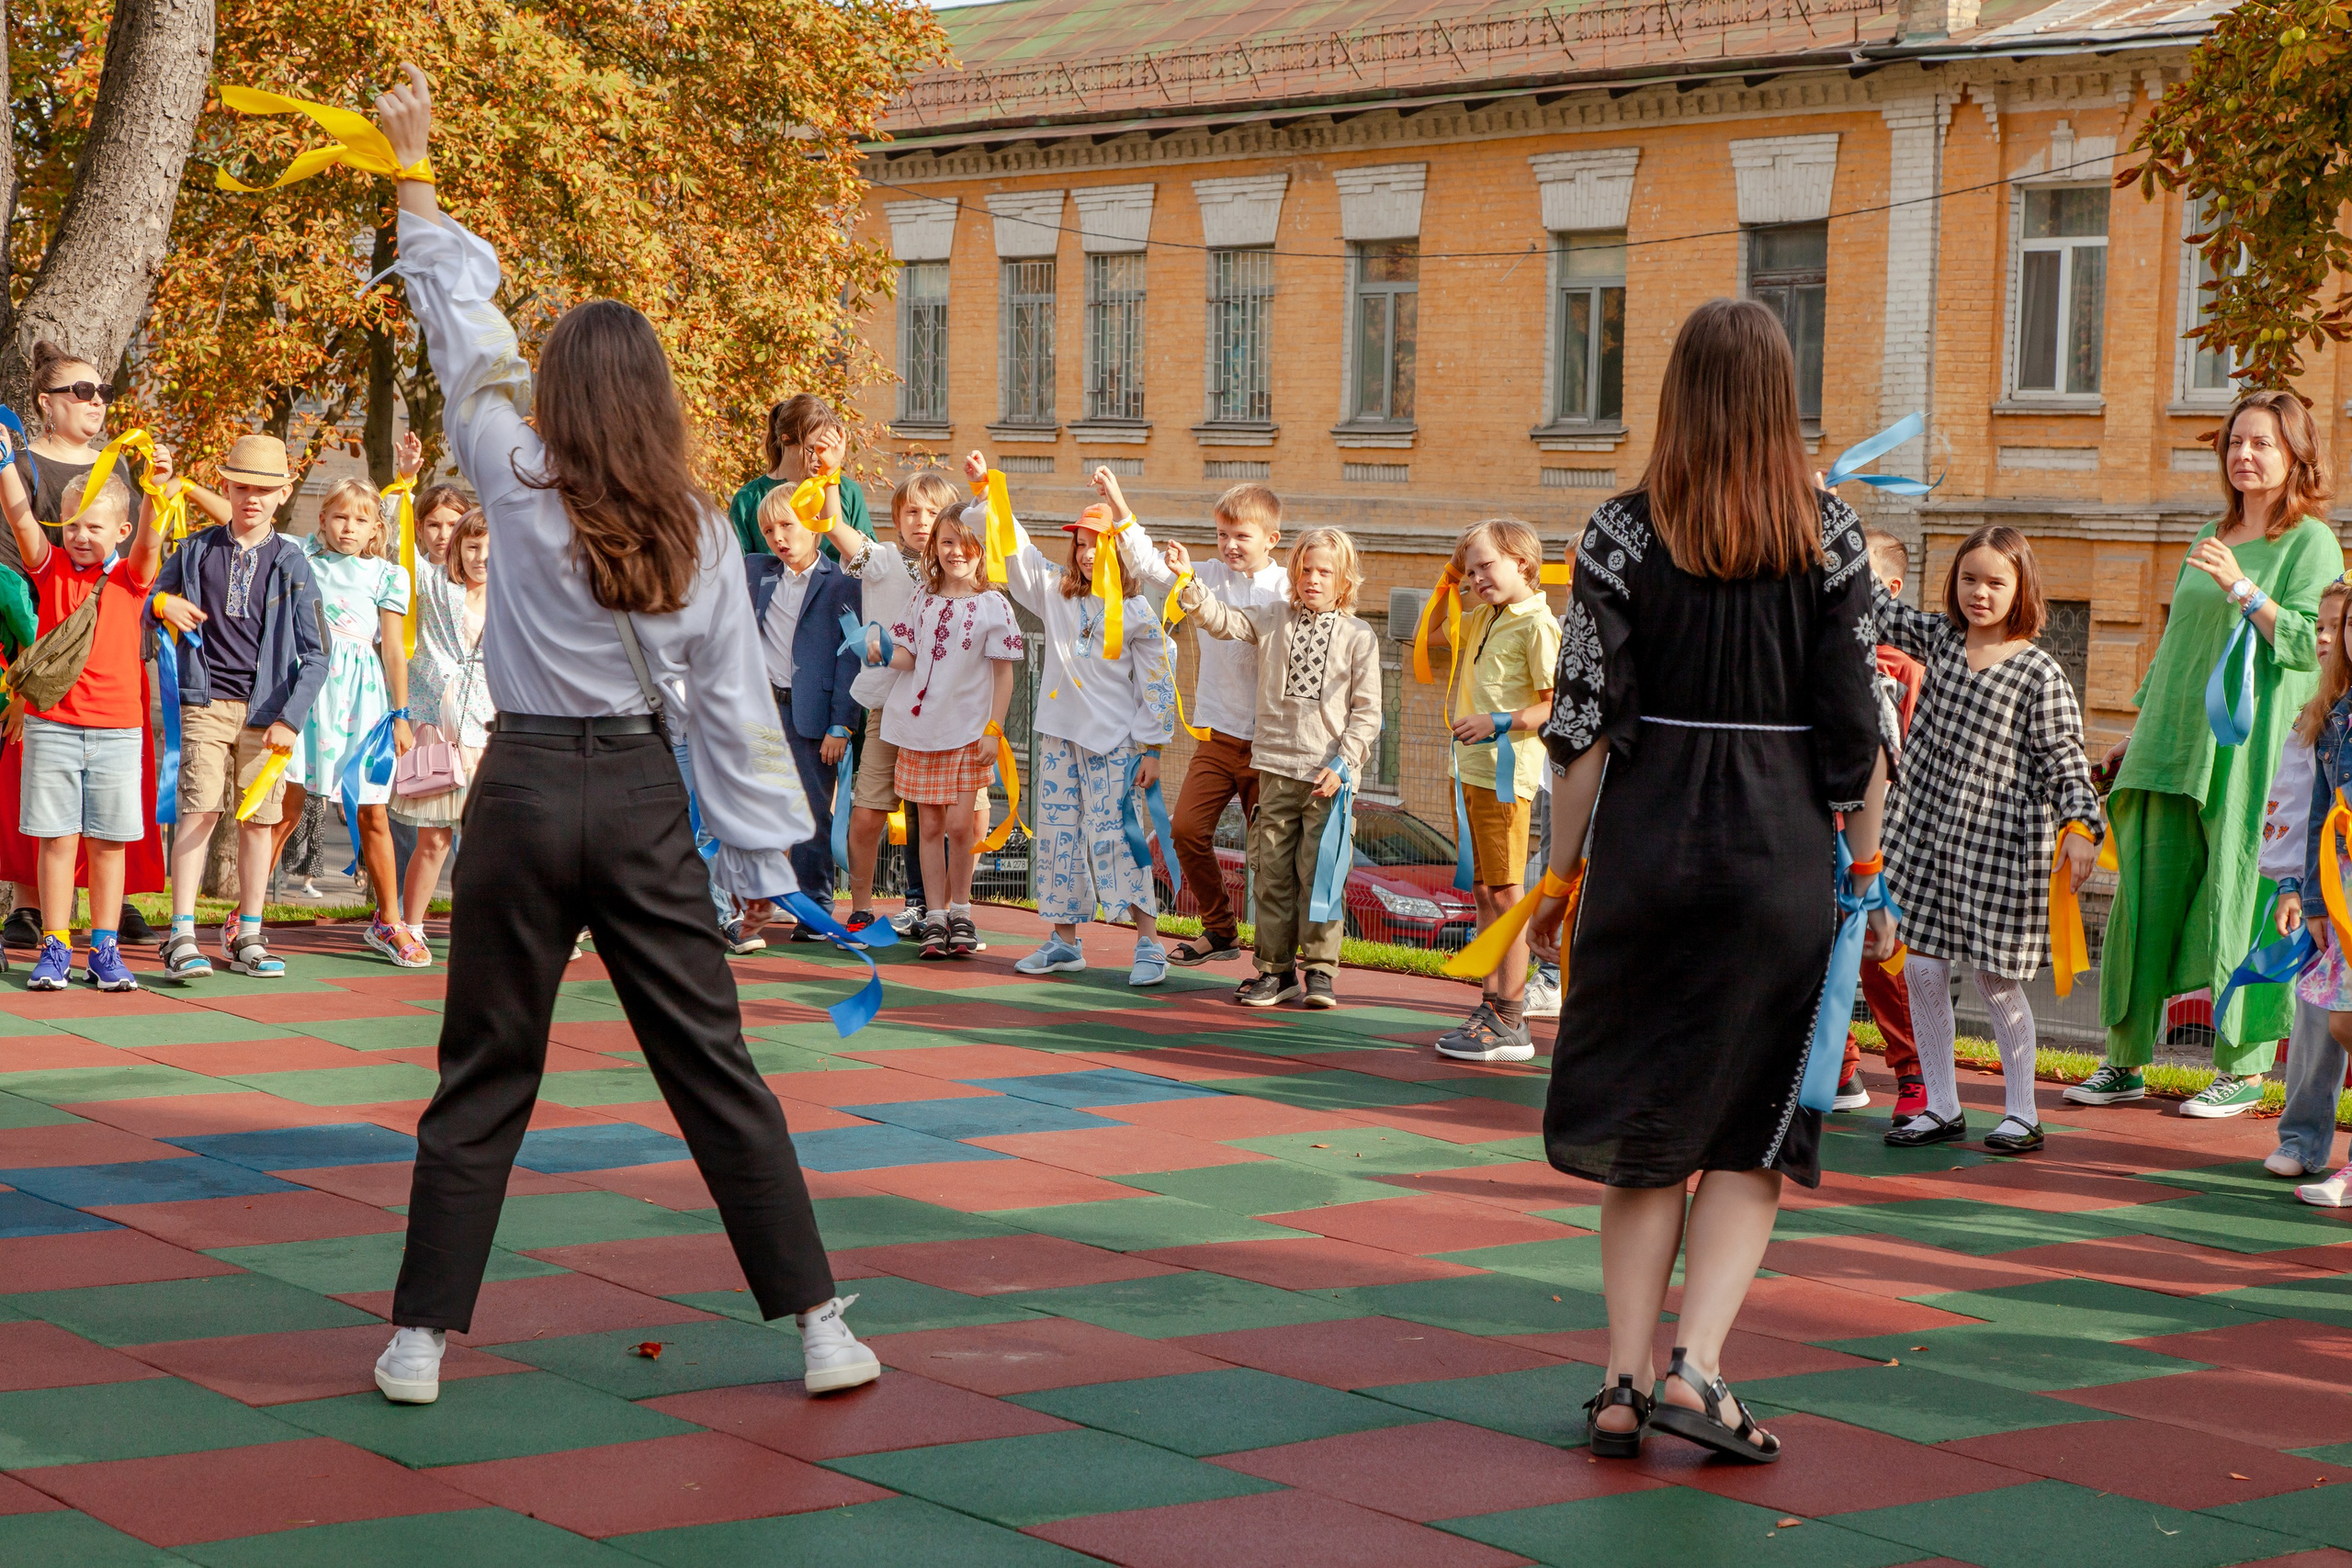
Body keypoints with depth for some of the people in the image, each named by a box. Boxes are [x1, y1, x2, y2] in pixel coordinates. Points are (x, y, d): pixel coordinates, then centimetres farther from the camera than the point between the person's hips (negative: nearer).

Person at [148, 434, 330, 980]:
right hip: (207, 703, 0)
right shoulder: (195, 551, 8)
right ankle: (181, 938, -12)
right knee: (199, 809, -11)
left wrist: (291, 718, -10)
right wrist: (162, 604, -5)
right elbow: (140, 603, 19)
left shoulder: (292, 564, 3)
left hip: (266, 709, 0)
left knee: (258, 818, 3)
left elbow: (316, 653, 0)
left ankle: (247, 938, 13)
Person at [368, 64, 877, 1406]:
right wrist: (763, 855, 8)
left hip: (528, 790, -1)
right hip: (644, 797, 1)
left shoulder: (522, 490, -5)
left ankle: (425, 1336, 10)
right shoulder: (698, 529, 0)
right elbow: (734, 698, 1)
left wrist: (415, 170, 16)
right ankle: (818, 1322, 6)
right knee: (715, 1067, 5)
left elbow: (467, 339, 6)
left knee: (486, 1074, 7)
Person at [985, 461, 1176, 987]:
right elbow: (1016, 548, 6)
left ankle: (1149, 944, -4)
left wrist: (1151, 750, -7)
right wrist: (984, 488, -3)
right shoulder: (1056, 592, 7)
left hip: (1116, 744, -5)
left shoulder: (1138, 613, -5)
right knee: (1058, 835, 7)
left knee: (1117, 838, -9)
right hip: (1060, 737, 5)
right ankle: (1064, 941, 17)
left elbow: (1157, 685, -4)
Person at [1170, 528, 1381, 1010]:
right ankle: (1276, 969, 11)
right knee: (1272, 870, 4)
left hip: (1329, 774, -3)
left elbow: (1367, 712, -1)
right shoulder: (1273, 621, 9)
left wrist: (1343, 764, -9)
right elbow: (1221, 619, 3)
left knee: (1319, 870, -3)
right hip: (1276, 766, 3)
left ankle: (1320, 970, 5)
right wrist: (1188, 581, -12)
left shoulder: (1359, 638, 1)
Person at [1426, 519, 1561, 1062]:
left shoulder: (1537, 624, -11)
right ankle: (1490, 1004, 16)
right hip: (1473, 769, 9)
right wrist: (1449, 586, 21)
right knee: (1483, 892, 11)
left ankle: (1511, 1022, -6)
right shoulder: (1484, 618, 15)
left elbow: (1557, 705, -15)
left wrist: (1500, 723, -22)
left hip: (1507, 772, -9)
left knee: (1504, 891, -8)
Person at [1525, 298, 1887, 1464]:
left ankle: (1624, 1381, 9)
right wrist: (1868, 867, 8)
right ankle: (1694, 1367, -3)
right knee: (1752, 1132, 8)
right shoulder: (1829, 536, -2)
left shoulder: (1623, 533, -3)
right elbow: (1856, 725, -1)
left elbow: (1584, 721, -3)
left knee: (1645, 1123, 10)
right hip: (1780, 848, 0)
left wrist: (1561, 870, 6)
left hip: (1647, 843, 1)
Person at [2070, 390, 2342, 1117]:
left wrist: (2242, 588, -23)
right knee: (2146, 890, 4)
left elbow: (2310, 643, -14)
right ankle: (2125, 1058, 10)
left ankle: (2244, 1068, 4)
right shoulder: (2210, 538, 18)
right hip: (2174, 746, 6)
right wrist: (2139, 729, 22)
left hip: (2251, 754, -6)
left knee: (2241, 900, -5)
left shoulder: (2311, 543, -2)